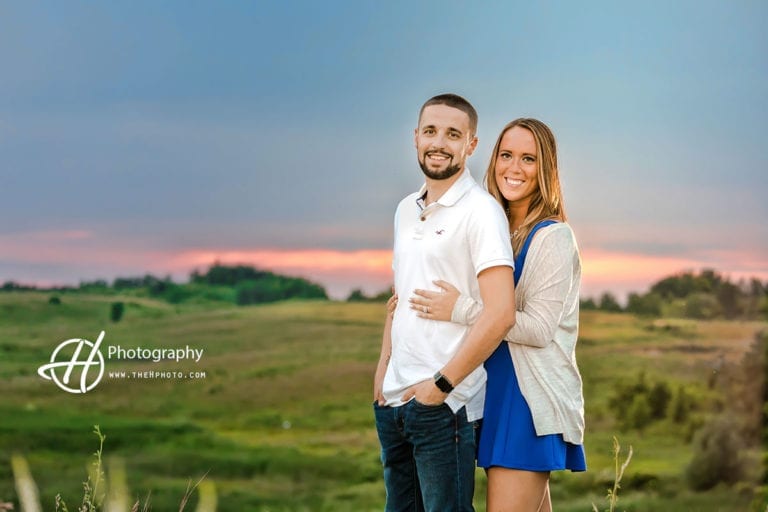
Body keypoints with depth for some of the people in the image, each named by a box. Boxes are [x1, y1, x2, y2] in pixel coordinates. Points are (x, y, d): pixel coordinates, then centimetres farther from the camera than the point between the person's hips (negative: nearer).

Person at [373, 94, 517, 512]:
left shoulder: (480, 211, -11)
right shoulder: (406, 210, 14)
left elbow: (500, 313, -19)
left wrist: (441, 384, -17)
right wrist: (382, 369, 9)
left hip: (444, 405, -7)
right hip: (393, 400, 7)